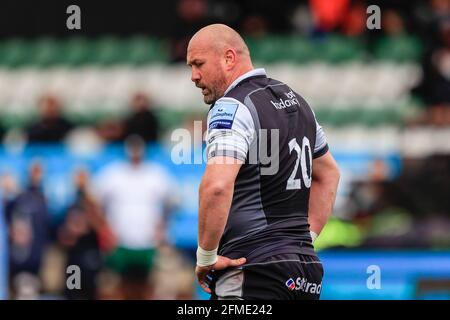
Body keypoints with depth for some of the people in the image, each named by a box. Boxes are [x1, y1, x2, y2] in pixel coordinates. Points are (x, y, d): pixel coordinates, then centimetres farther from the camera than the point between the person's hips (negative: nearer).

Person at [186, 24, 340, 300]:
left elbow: (217, 186, -28)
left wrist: (206, 256, -16)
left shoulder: (232, 108, -12)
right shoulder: (295, 100, 17)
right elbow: (329, 173, 30)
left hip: (253, 272, -9)